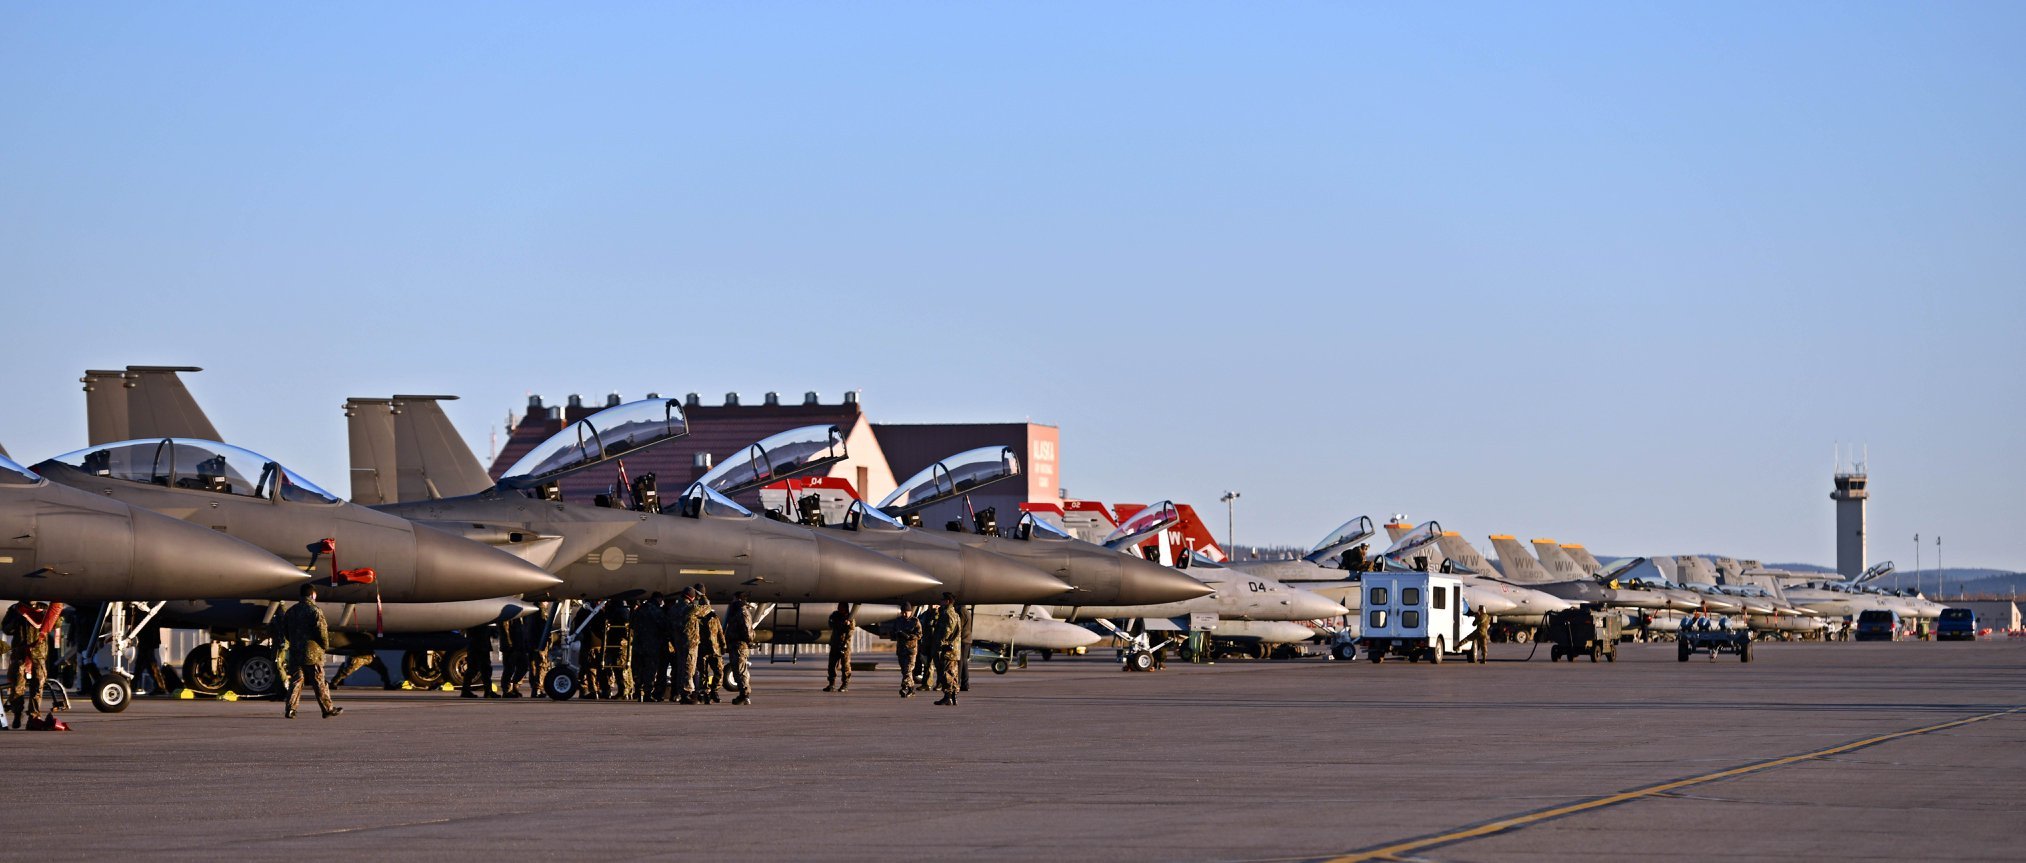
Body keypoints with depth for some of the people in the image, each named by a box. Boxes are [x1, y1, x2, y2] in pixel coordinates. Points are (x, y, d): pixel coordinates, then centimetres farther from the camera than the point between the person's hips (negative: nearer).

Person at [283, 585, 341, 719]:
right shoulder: (315, 611, -11)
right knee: (319, 683, 2)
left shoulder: (291, 611, 8)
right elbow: (321, 631, -14)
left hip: (295, 653, 5)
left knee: (295, 681, 7)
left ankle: (290, 709, -2)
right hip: (313, 653, -5)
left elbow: (284, 630, 15)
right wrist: (325, 646, 2)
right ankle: (328, 709, 8)